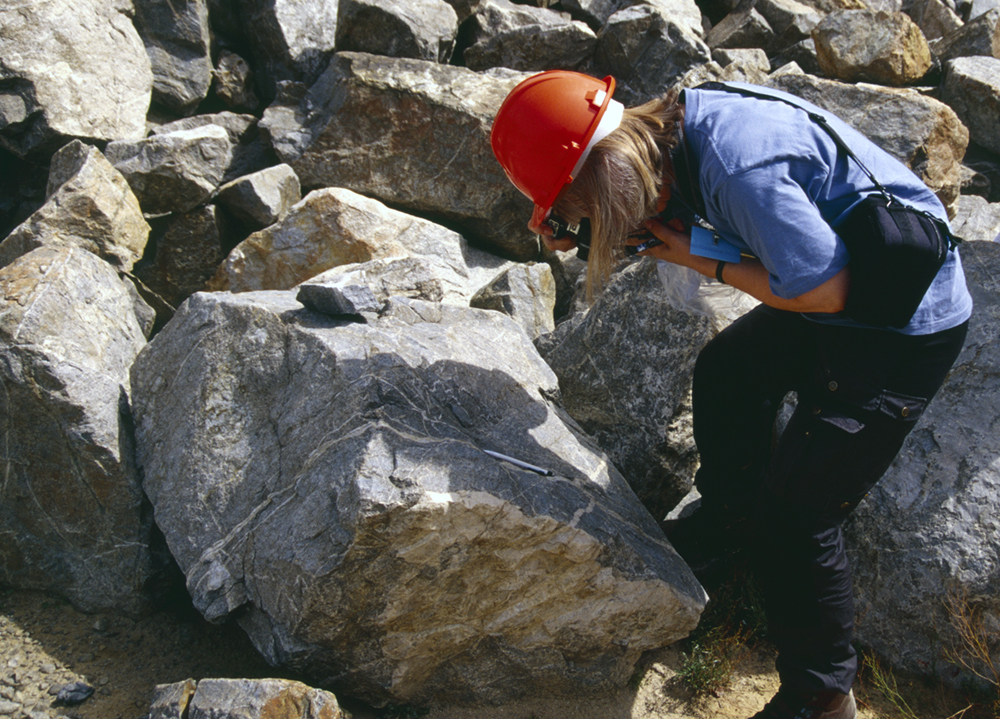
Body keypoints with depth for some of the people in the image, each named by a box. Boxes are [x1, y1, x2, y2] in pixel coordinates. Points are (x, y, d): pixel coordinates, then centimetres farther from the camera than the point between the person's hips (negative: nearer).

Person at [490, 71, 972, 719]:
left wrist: (706, 263, -16)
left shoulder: (740, 165, -34)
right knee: (726, 372, 25)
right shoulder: (680, 121, -5)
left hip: (906, 332, -9)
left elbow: (823, 289, -26)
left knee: (796, 514, -5)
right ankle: (730, 516, 49)